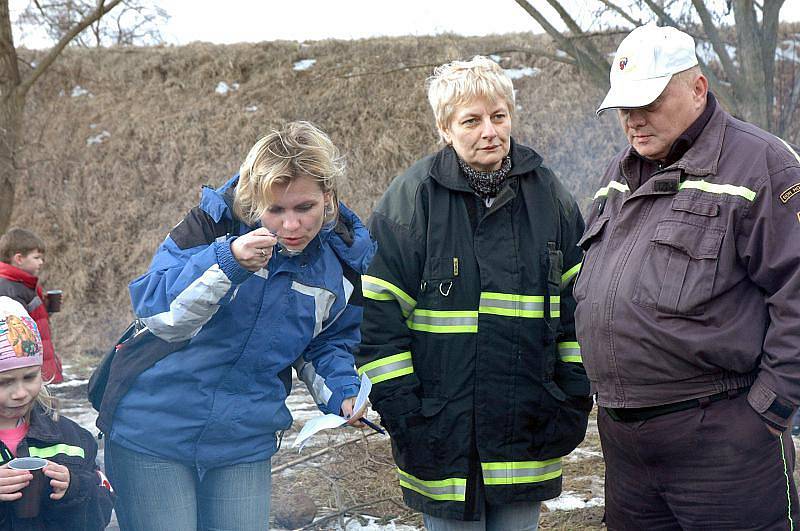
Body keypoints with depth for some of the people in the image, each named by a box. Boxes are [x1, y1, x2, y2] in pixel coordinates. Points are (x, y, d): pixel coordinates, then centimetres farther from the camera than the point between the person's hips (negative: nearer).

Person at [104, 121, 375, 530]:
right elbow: (159, 315, -20)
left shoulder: (347, 257, -3)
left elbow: (331, 341, 14)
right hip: (153, 431, -3)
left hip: (245, 446, 3)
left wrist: (343, 389, -6)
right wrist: (226, 261, -34)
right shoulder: (217, 220, -13)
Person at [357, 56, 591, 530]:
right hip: (443, 432, -3)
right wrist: (399, 408, -11)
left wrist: (575, 396, 5)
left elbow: (577, 301, 9)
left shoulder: (547, 193, 4)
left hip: (528, 431, 4)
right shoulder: (414, 198, -7)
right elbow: (380, 312, -7)